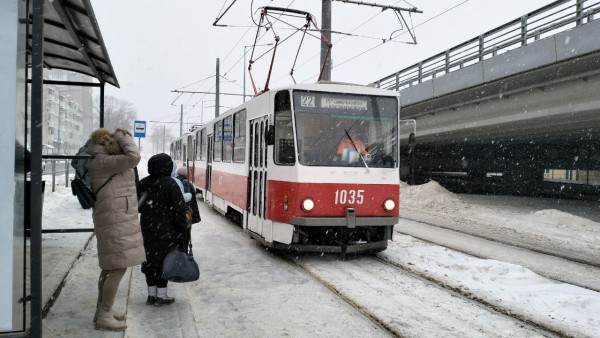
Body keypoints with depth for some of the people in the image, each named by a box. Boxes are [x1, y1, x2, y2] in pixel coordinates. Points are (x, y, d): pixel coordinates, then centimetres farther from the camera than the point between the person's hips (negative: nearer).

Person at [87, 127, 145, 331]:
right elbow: (133, 157, -23)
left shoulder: (105, 162, 16)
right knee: (119, 268, -8)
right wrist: (123, 138, -11)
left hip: (117, 219, 11)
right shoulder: (102, 162, -15)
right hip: (116, 221, -11)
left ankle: (102, 311, 27)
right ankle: (104, 317, 0)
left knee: (110, 267, 17)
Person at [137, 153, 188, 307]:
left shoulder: (143, 183, 5)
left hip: (146, 229, 6)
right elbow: (179, 209, -13)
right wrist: (182, 230, -7)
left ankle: (151, 294, 21)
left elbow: (138, 206, 11)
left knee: (150, 259, 13)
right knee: (164, 260, 4)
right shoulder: (170, 184, -14)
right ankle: (161, 295, 10)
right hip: (165, 231, -6)